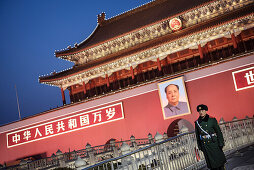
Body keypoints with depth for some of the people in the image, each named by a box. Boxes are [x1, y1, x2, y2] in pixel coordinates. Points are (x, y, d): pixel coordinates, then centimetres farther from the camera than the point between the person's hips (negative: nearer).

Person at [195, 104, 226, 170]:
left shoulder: (212, 119, -5)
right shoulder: (197, 122, 2)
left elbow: (218, 132, -4)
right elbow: (197, 135, 9)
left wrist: (221, 143, -8)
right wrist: (199, 146, 8)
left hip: (214, 143, -2)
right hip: (205, 145, 2)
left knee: (219, 159, 6)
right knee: (211, 161, 7)